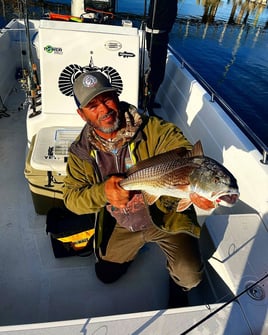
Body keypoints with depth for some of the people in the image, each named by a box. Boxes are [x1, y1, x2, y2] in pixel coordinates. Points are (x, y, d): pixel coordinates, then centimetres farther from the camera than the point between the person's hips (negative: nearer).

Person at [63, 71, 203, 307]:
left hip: (166, 217, -3)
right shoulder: (81, 153, -10)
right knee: (106, 275, 20)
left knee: (190, 276, -16)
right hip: (121, 227, 4)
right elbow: (71, 199, -11)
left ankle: (178, 288, 23)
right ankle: (136, 246, 48)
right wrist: (103, 192, -34)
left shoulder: (152, 129, -21)